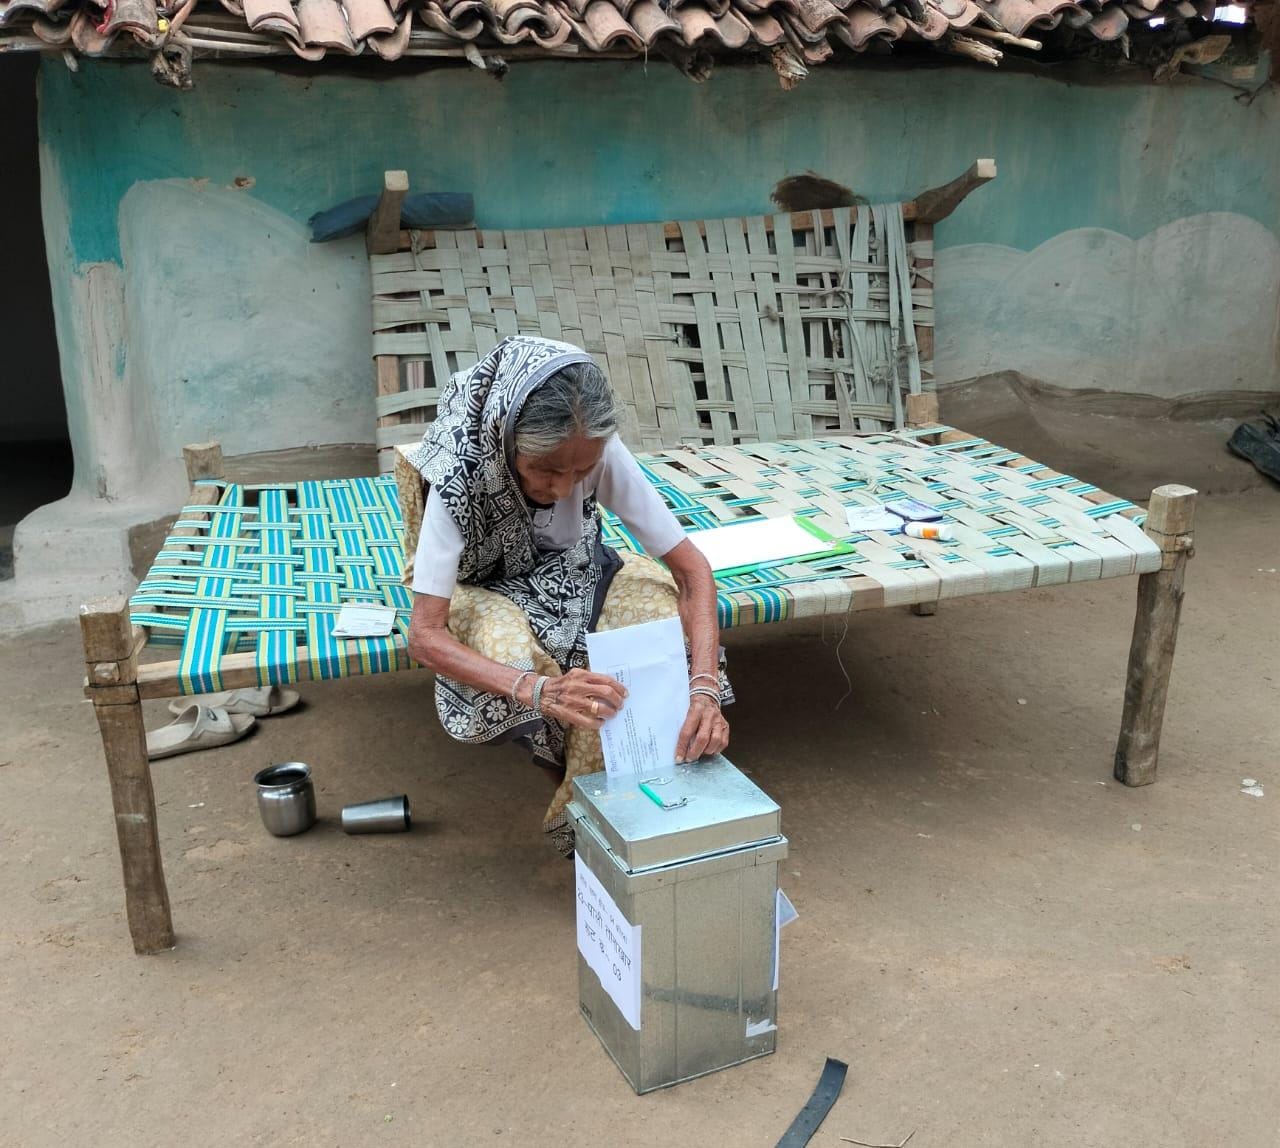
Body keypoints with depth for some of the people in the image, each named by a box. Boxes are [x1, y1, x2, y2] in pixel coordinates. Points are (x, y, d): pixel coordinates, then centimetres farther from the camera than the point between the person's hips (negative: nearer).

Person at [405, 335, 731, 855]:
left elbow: (692, 567, -25)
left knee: (669, 626, -27)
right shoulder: (462, 471, -34)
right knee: (514, 659, -36)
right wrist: (540, 690, -54)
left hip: (578, 576, 2)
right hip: (491, 591, -2)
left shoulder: (603, 453, -28)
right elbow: (424, 636, -38)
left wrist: (704, 687, -41)